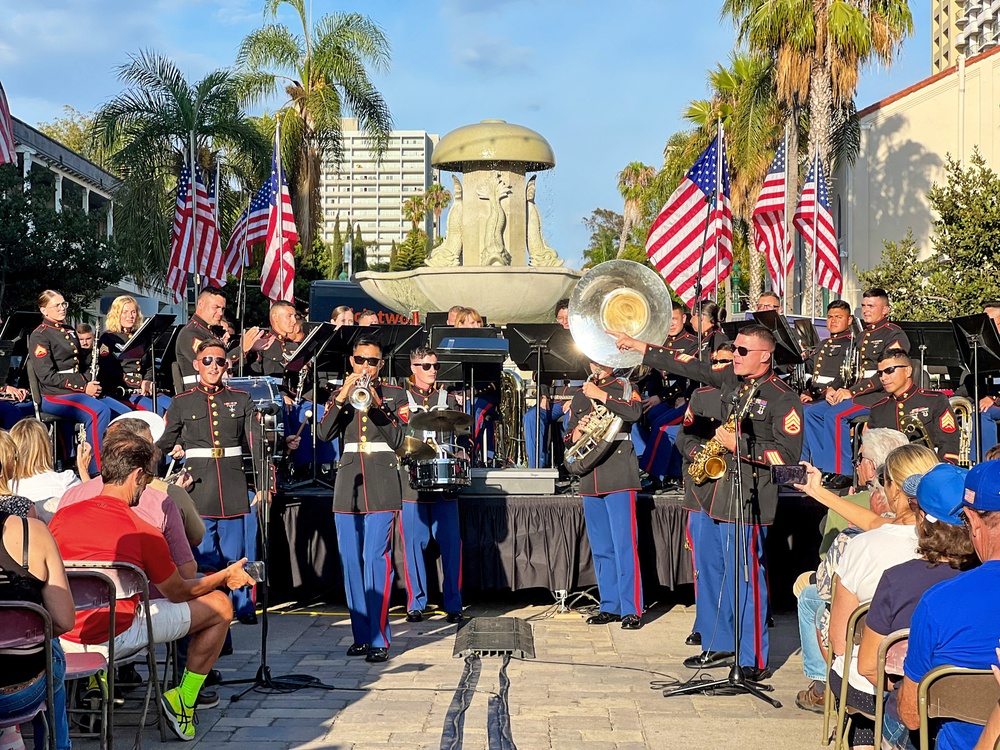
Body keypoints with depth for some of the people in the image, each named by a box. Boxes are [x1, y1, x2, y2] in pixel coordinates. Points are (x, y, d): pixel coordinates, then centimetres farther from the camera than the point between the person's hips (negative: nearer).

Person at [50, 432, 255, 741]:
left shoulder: (61, 517, -3)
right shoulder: (145, 534, -15)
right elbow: (178, 593, 0)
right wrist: (225, 577, 18)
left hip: (62, 638, 6)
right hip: (114, 639, -6)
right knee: (219, 605, 6)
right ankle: (183, 701, 11)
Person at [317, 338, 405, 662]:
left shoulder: (394, 394, 7)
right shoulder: (340, 395, 14)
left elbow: (397, 439, -5)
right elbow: (323, 433, -3)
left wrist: (376, 404, -15)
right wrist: (343, 396, -11)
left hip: (381, 484, -4)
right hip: (348, 483, 4)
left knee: (376, 558, -13)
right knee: (351, 562, 4)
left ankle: (379, 639, -12)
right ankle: (361, 635, 12)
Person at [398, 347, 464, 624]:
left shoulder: (448, 399, 16)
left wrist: (459, 452, -2)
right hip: (412, 482, -1)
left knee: (451, 543, -2)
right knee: (414, 544, 0)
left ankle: (453, 604, 4)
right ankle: (416, 604, 10)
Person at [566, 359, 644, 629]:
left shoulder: (624, 388, 4)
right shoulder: (580, 396, 17)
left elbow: (634, 411, -18)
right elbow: (569, 439, 19)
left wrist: (600, 395, -15)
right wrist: (578, 430, -4)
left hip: (619, 477, -5)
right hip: (590, 480, 5)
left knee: (624, 544, -10)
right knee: (601, 547, 9)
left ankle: (632, 609, -8)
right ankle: (610, 606, 17)